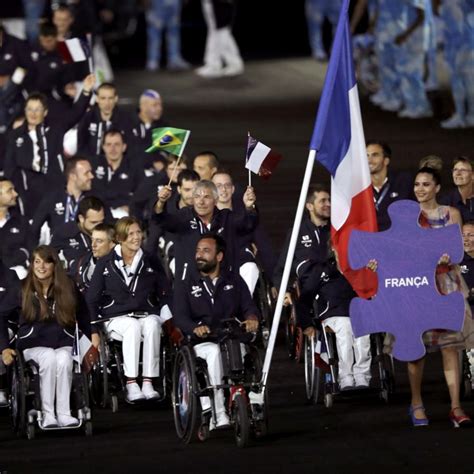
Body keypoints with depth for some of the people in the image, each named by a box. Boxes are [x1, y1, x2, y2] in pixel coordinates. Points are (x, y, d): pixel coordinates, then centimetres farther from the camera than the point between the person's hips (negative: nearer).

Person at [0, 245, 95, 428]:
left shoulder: (68, 289, 9)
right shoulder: (23, 290, 5)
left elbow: (83, 316, 19)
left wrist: (93, 333, 1)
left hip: (63, 343, 1)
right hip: (34, 345, -1)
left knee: (63, 360, -34)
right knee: (49, 358, -35)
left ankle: (63, 413, -32)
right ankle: (47, 414, -31)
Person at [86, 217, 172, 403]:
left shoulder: (151, 262, 15)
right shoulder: (105, 264, 10)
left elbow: (164, 294, 18)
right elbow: (92, 298, 12)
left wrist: (167, 318, 2)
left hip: (146, 314, 1)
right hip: (116, 317, -1)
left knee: (152, 324, -36)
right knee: (133, 326, -37)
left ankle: (148, 383, -41)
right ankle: (131, 385, -43)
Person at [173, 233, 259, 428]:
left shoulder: (235, 281, 20)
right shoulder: (187, 287, 16)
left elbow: (248, 306, 8)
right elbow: (180, 317, 1)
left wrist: (252, 318, -18)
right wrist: (195, 328, -23)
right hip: (201, 344, -1)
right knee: (214, 352, -36)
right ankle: (218, 415, -41)